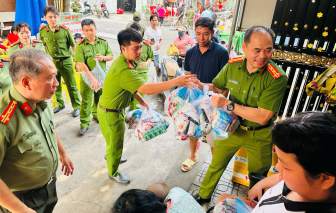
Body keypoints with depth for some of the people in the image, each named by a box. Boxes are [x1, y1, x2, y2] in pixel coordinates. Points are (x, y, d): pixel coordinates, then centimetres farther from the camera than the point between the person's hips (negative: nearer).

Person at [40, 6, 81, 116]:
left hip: (65, 61, -3)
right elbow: (45, 46, 12)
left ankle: (77, 106, 17)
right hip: (52, 62, 4)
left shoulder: (65, 30, -11)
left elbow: (73, 46, -3)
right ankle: (60, 104, 35)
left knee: (71, 85, 4)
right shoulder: (42, 31, -2)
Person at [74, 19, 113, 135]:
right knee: (86, 100, -1)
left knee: (100, 97, 18)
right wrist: (92, 77, -28)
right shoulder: (80, 45, -13)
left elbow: (111, 56, 7)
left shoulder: (103, 42, -1)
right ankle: (84, 123, 10)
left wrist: (103, 58, -17)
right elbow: (81, 63, -19)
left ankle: (96, 115, 41)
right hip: (87, 76, -4)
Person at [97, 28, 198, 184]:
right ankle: (113, 173, 36)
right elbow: (147, 89, -44)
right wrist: (176, 82, -46)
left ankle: (110, 155, 59)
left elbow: (130, 85, 11)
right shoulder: (123, 70, -36)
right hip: (110, 113, -9)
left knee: (116, 139, 31)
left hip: (117, 109, 9)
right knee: (115, 145, 12)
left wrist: (141, 101, 10)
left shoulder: (124, 61, -2)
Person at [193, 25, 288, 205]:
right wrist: (199, 86, -15)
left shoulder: (277, 78, -25)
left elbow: (262, 117, -28)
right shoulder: (233, 66, -13)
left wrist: (228, 105, -30)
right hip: (232, 127, 3)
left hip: (259, 135, -2)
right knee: (216, 165, 20)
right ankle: (203, 197, 47)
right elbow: (216, 87, 5)